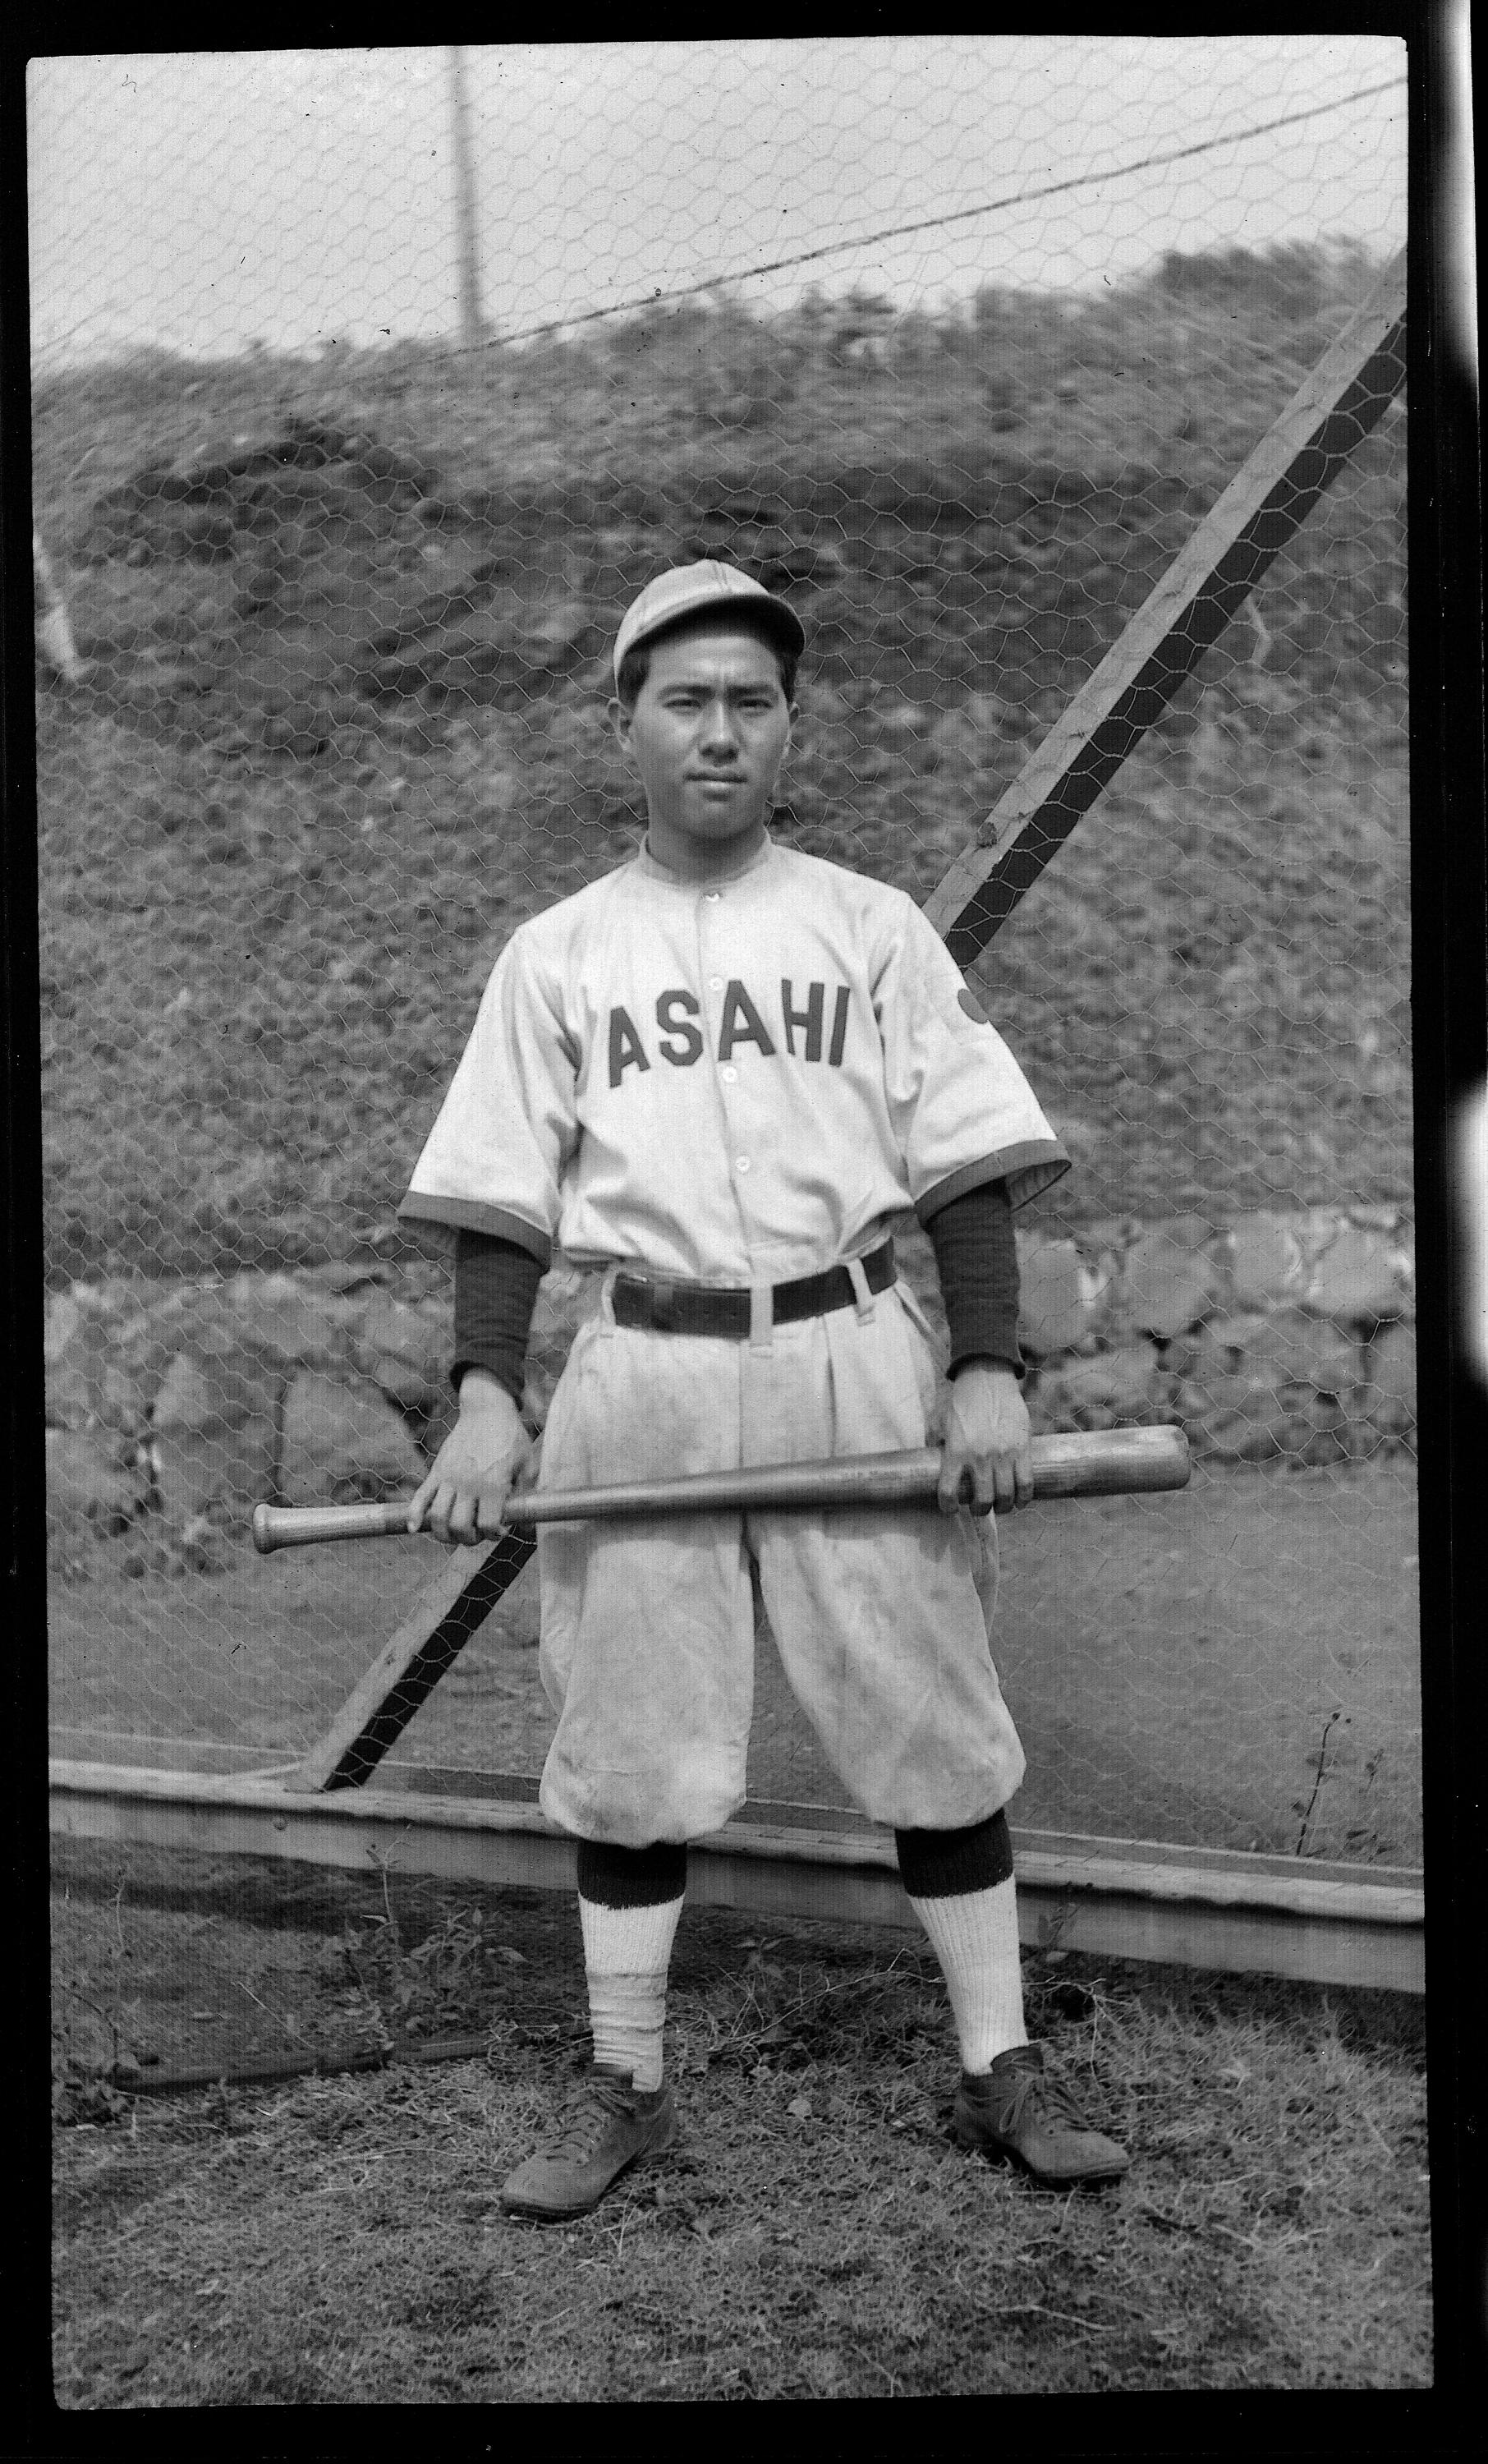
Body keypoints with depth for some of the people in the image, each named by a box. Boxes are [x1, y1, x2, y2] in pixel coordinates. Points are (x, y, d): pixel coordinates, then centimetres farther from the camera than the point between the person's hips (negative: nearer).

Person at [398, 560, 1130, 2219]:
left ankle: (1002, 2069, 17)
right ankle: (626, 2088, 20)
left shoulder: (871, 927, 7)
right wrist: (484, 1397, -8)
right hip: (642, 1373, 1)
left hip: (851, 1356, 0)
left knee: (929, 1718, 3)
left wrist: (988, 1368, -9)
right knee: (627, 1736, 5)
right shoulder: (553, 955, 8)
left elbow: (964, 1161, 2)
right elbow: (498, 1197, 5)